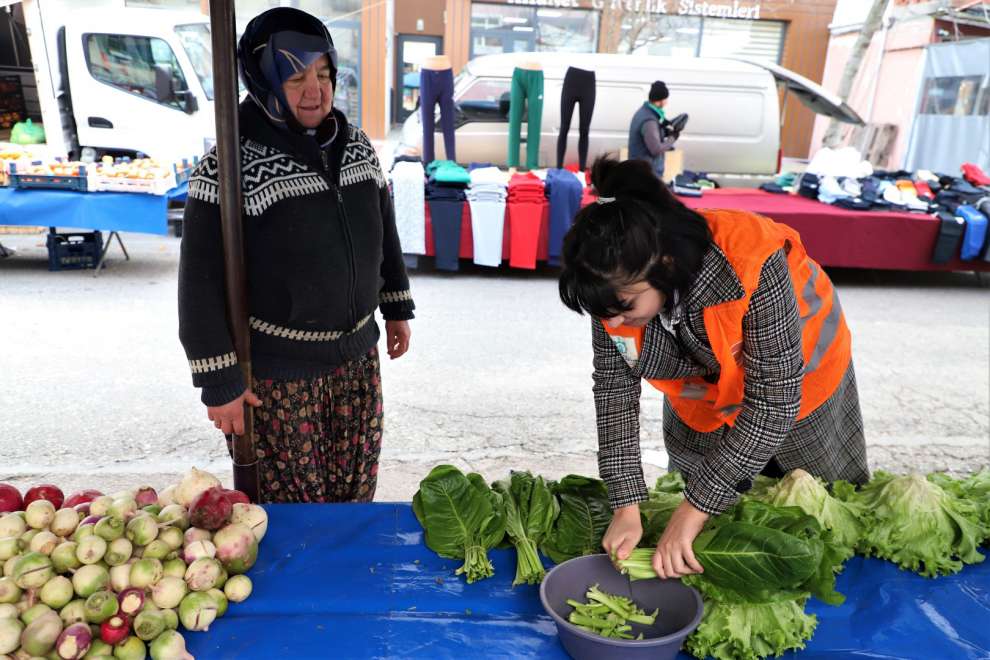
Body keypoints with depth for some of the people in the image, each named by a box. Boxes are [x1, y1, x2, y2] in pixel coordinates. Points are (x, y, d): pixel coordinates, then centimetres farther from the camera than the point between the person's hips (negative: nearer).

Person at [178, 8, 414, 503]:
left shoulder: (356, 145, 2)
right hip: (275, 371, -5)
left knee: (356, 492, 18)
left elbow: (383, 231, 15)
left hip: (357, 355, 5)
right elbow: (202, 284, -15)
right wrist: (220, 383, -14)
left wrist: (396, 308, 18)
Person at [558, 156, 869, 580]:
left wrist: (691, 514, -37)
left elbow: (774, 401, -39)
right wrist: (626, 507, -26)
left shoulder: (752, 266, -44)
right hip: (702, 394, 3)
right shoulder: (617, 286, -30)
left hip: (796, 382, -2)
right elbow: (614, 386, -21)